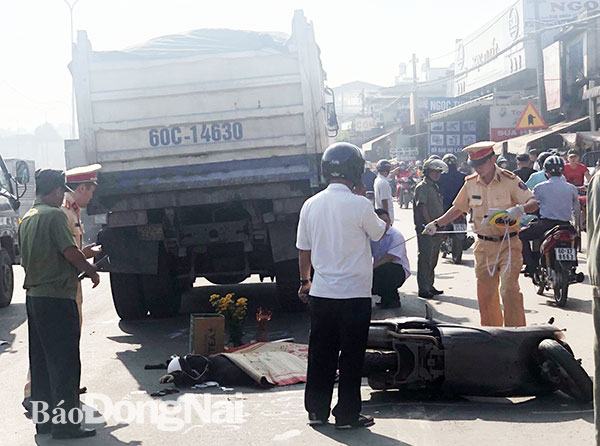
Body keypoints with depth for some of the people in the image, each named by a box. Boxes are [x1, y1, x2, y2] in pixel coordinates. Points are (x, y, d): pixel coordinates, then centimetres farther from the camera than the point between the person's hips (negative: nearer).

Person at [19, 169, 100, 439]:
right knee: (64, 363, -5)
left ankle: (43, 421, 18)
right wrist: (91, 271, -3)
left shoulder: (27, 219, 14)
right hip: (57, 297, -9)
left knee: (40, 362, 13)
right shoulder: (54, 215, -12)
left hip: (33, 296, 9)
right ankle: (65, 424, -4)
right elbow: (70, 251, -19)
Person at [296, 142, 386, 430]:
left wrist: (304, 280, 21)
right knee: (351, 357, 5)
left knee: (320, 353, 13)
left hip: (320, 293, 5)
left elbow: (304, 248, 9)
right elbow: (378, 233, 3)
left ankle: (316, 411, 20)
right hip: (354, 294, -5)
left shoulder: (311, 204, 0)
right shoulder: (359, 205, -15)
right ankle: (347, 415, 10)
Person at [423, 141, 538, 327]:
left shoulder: (509, 180, -9)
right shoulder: (471, 183, 5)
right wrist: (437, 224, 9)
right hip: (484, 246, 5)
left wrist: (520, 209, -34)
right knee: (485, 293, 8)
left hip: (508, 244, -5)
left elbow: (534, 203, -13)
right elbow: (458, 208, 18)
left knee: (509, 289, -14)